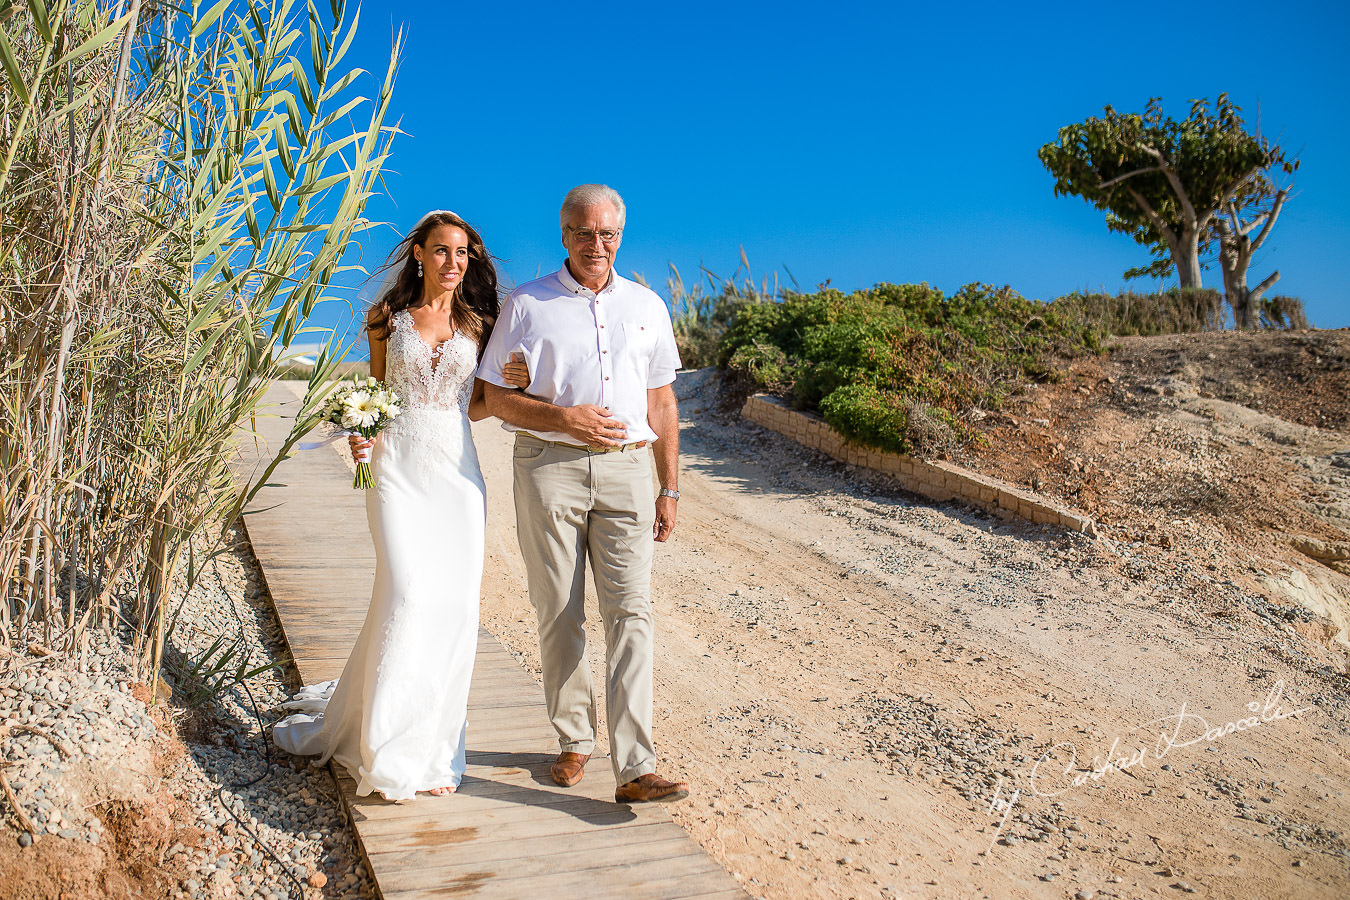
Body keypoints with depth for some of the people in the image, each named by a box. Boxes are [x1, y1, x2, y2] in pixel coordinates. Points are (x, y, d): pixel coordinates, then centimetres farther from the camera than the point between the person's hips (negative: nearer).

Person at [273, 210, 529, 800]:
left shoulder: (476, 324, 11)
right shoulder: (388, 319, 9)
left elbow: (475, 406, 14)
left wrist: (512, 386, -3)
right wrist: (360, 434, -4)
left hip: (457, 471, 2)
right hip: (398, 468, -2)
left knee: (454, 604, -2)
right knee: (409, 596, -13)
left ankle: (434, 744, 15)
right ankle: (394, 750, 3)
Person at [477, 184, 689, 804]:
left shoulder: (647, 307, 14)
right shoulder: (526, 305, 6)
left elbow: (662, 402, 15)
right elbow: (496, 397, 3)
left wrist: (670, 489, 11)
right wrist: (565, 417, -13)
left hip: (626, 471, 1)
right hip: (550, 467, -1)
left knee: (630, 610, -8)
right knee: (558, 613, 5)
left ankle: (634, 769, -8)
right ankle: (575, 740, 22)